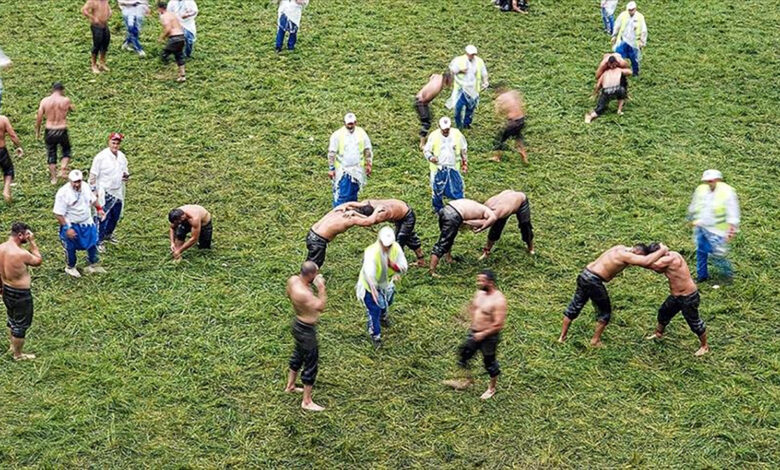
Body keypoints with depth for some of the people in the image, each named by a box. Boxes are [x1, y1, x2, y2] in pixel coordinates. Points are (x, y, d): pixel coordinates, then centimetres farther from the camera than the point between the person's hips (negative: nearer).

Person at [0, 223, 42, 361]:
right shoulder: (21, 254, -30)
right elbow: (38, 261, -11)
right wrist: (32, 242, -13)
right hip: (20, 294, -8)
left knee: (12, 319, 29)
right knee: (21, 324, 11)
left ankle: (13, 346, 48)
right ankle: (18, 355, 27)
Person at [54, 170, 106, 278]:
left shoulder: (85, 187, -7)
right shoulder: (63, 193, -26)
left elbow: (92, 199, 15)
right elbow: (58, 214, -23)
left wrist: (99, 209, 9)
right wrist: (67, 228, -24)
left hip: (87, 223, 6)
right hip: (71, 225, -5)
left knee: (93, 244, 17)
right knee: (71, 248, 12)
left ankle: (93, 265, 38)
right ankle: (70, 267, 37)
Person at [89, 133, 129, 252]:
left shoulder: (122, 156, 2)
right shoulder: (101, 157, -17)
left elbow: (125, 170, 16)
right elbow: (93, 175, -13)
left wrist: (126, 175, -8)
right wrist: (93, 191, -13)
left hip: (118, 192, 7)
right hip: (105, 193, -7)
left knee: (115, 216, 20)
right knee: (103, 218, -2)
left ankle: (108, 233, 43)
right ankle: (99, 241, 10)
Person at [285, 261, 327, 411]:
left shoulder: (293, 280, -10)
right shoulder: (304, 294, -38)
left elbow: (289, 294, 10)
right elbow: (321, 306, -38)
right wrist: (321, 288, -34)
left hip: (298, 324, 9)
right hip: (306, 330, -9)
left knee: (298, 355, 31)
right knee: (311, 365, 7)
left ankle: (290, 386, 51)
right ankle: (307, 402, 21)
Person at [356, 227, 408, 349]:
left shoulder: (396, 248, -25)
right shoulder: (372, 252, -41)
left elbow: (404, 268, -22)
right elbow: (369, 273, -54)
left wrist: (392, 264, -43)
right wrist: (374, 289, -70)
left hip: (386, 283, 6)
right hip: (371, 284, -6)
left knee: (386, 303, 30)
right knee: (374, 310, -2)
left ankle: (383, 316, 66)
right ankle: (375, 335, 24)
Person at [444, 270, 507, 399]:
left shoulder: (498, 300, -25)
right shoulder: (479, 293, -2)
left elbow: (498, 324, -26)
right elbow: (472, 306, 19)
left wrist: (483, 334, -20)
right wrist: (473, 322, 7)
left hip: (489, 336, -7)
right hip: (474, 332, 8)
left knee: (489, 362, 11)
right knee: (463, 354, 16)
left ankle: (492, 388, 34)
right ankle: (467, 380, 39)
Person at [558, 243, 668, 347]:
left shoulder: (621, 248, 10)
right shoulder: (626, 255, -17)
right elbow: (646, 262, -29)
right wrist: (662, 250, -14)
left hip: (584, 275, 9)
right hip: (593, 281, -9)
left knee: (574, 307, 20)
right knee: (604, 312, 13)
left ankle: (562, 337, 31)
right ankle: (595, 340, 25)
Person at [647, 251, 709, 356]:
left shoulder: (671, 258, -30)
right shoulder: (668, 258, -1)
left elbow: (650, 264, -33)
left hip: (688, 297, -10)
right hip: (676, 296, 10)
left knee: (694, 322, 6)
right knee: (663, 312, 26)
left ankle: (704, 346, 26)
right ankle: (658, 333, 51)